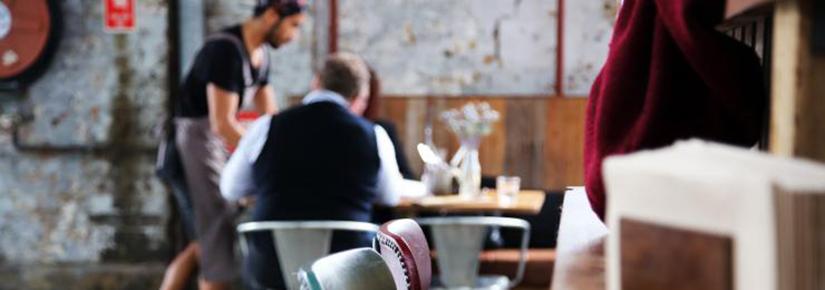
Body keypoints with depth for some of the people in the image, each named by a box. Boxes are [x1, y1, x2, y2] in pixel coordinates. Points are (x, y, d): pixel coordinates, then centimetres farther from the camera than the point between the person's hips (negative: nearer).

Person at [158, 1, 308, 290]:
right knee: (219, 237, -6)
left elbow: (270, 118, 11)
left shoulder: (261, 54, 7)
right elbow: (222, 123, -25)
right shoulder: (227, 49, -21)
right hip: (196, 139, -9)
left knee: (212, 236, 13)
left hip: (218, 142, 9)